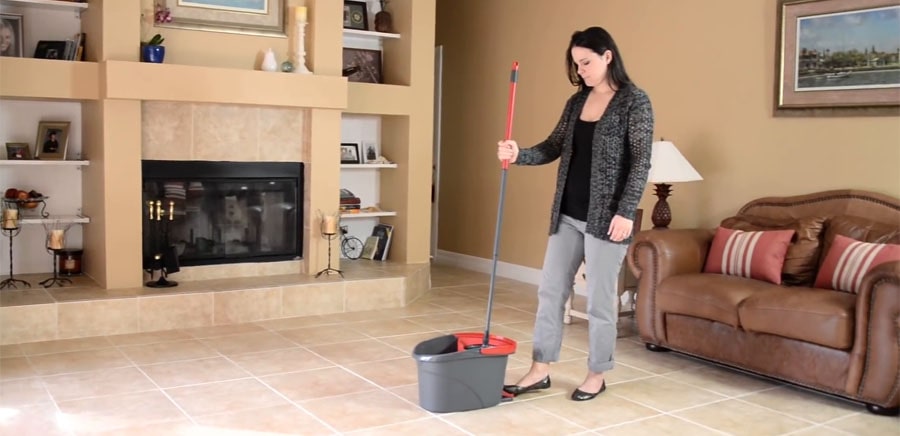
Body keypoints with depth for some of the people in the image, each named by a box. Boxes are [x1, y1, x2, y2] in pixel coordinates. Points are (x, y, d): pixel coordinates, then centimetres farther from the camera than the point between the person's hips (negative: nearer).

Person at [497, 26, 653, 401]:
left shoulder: (635, 101, -8)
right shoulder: (577, 101, 11)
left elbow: (641, 162, -12)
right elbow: (554, 147, 10)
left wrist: (626, 212, -18)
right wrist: (518, 155, -8)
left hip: (606, 216, -7)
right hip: (567, 215, 7)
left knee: (600, 299, 4)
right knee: (550, 290, 8)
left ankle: (597, 375, 20)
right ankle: (539, 370, 19)